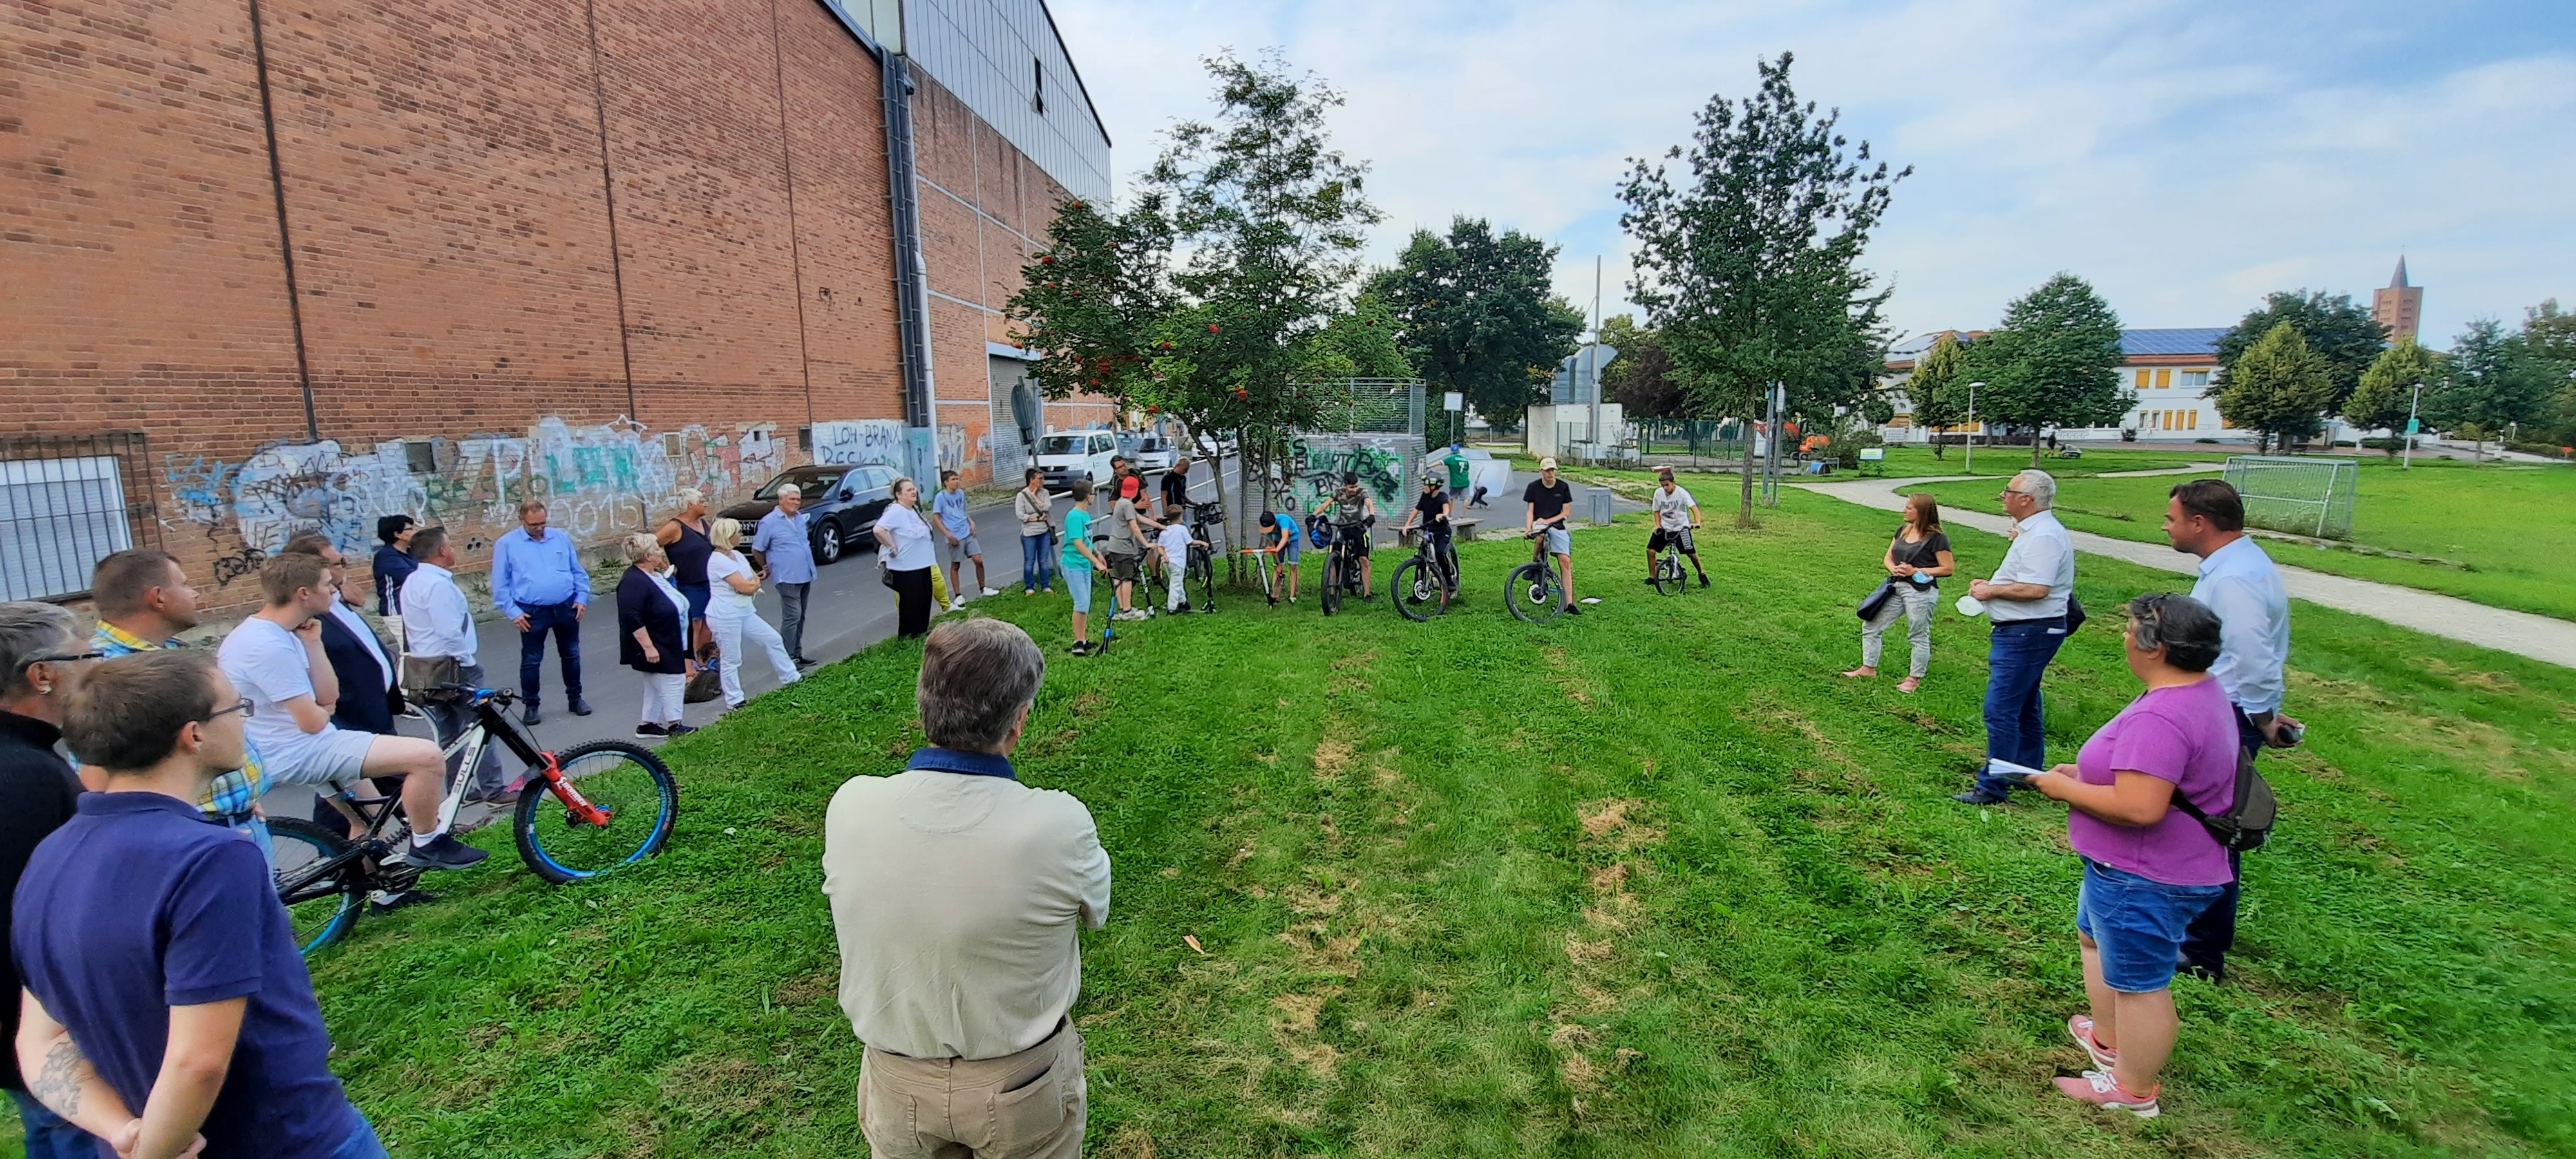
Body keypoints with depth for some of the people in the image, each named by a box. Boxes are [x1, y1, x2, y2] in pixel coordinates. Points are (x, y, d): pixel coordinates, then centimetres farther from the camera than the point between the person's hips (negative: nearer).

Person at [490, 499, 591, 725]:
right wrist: (512, 612, -9)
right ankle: (530, 705, 18)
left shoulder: (561, 538, 6)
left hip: (567, 608, 3)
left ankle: (575, 698, 27)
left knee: (571, 655, 13)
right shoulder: (506, 544, -3)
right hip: (532, 613, -3)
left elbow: (578, 572, 11)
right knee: (531, 661, 6)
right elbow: (500, 584, -3)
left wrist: (582, 598, 0)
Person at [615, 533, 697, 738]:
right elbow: (632, 619, -28)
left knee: (656, 685, 15)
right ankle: (674, 725, 3)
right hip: (655, 648, -10)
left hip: (667, 644, 10)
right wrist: (648, 647, -28)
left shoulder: (655, 575, 9)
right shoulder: (633, 582, -23)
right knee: (673, 681, -5)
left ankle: (647, 724, 24)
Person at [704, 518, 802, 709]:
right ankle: (734, 700, 13)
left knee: (773, 640, 11)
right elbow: (747, 587, -21)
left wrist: (750, 584, -12)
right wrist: (753, 583, 0)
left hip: (745, 612, 9)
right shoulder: (718, 561, -19)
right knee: (731, 659, 1)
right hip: (725, 617, -9)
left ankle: (791, 679, 23)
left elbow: (756, 582, 9)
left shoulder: (737, 556, 10)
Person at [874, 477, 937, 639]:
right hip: (906, 568, -9)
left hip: (922, 565, 9)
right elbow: (879, 530, -31)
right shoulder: (896, 511, -19)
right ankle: (908, 638, 10)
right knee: (910, 604, -1)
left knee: (924, 601, 16)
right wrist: (892, 547, -22)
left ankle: (922, 633, 30)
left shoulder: (914, 509, 10)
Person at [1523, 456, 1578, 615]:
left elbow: (1566, 511, 2)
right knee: (1541, 533, -40)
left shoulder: (1563, 487, 2)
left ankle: (1569, 603, -9)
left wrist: (1549, 521, -11)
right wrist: (1528, 528, -19)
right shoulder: (1533, 487, 0)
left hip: (1557, 526, 2)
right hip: (1539, 524, -2)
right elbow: (1530, 511, -2)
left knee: (1565, 561, -10)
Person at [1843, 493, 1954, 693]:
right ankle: (1869, 667, 23)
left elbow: (1947, 568, -12)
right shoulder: (1903, 531, 10)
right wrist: (1894, 568, -8)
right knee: (1871, 626, 10)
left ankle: (1915, 678, 18)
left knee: (1918, 636, 4)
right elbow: (1887, 558, 14)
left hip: (1921, 592, -8)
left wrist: (1916, 571, -18)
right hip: (1896, 587, 8)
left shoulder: (1936, 537, -12)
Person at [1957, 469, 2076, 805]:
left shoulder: (2043, 537, -20)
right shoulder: (2033, 530, 14)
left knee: (2001, 710, -9)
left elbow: (2036, 589, -28)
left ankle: (1992, 787, -5)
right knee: (2024, 707, 20)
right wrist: (1992, 585, 9)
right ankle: (2029, 773, 33)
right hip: (2022, 630, 12)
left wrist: (1992, 591, -14)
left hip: (2027, 634, -12)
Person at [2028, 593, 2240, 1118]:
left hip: (2144, 880, -11)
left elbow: (2139, 807, -35)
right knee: (2094, 936, 29)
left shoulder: (2159, 718, -32)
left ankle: (2134, 1091, 26)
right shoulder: (2203, 690, 3)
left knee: (2139, 983, 8)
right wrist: (2086, 774, 6)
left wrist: (2064, 788, -20)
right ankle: (2108, 1039, 47)